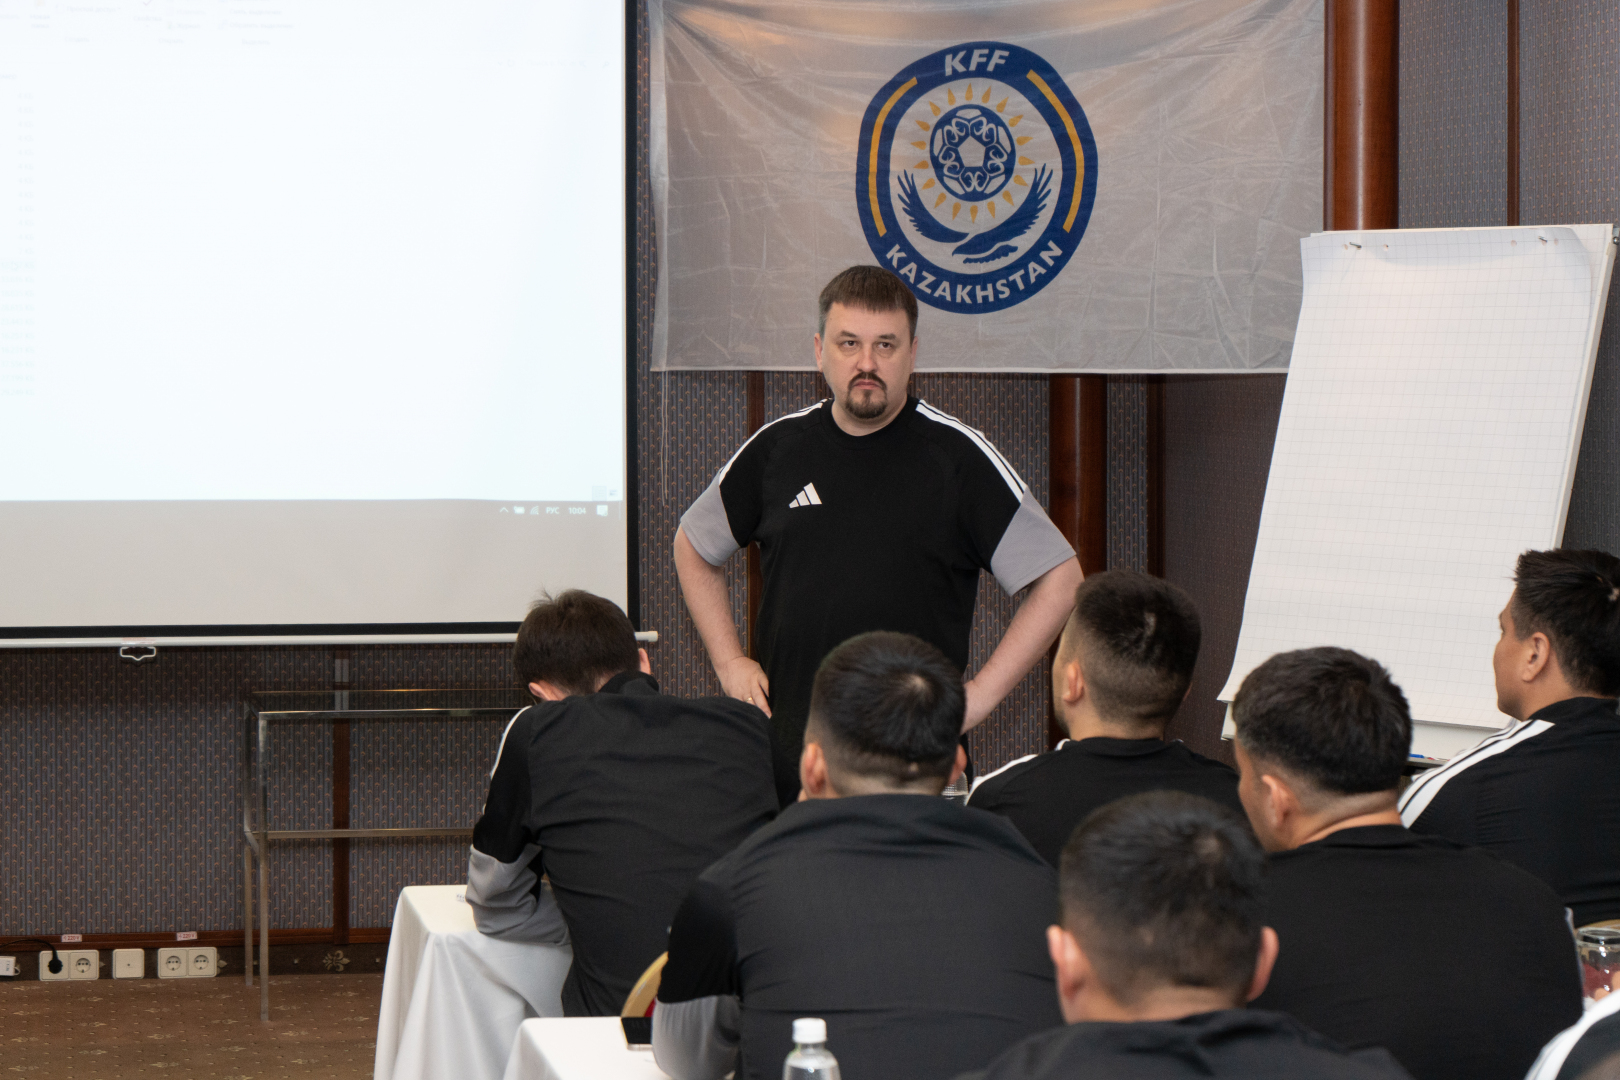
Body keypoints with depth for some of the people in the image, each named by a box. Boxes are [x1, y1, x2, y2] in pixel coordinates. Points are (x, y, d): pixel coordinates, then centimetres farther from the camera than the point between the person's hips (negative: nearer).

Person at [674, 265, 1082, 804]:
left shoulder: (958, 456, -2)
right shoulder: (778, 448, 9)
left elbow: (1061, 578, -1)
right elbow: (693, 546, 26)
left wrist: (980, 693, -5)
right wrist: (729, 662, 15)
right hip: (785, 751, 3)